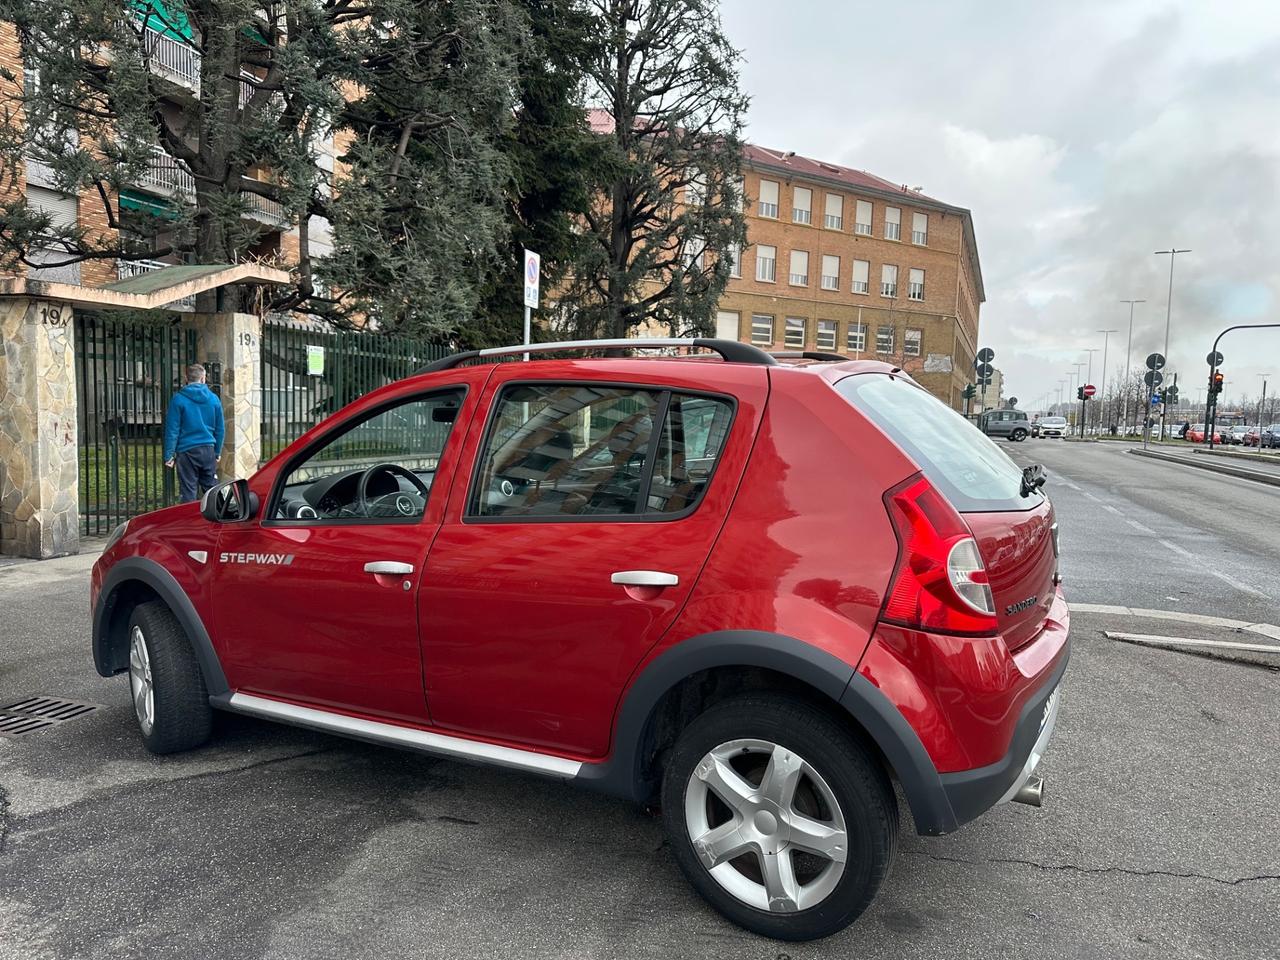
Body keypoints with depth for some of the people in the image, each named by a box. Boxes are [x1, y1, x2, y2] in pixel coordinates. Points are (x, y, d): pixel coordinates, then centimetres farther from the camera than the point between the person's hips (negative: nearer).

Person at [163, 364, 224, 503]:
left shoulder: (178, 399, -5)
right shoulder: (214, 398, 3)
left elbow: (172, 429, -6)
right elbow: (220, 428, 8)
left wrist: (169, 455, -2)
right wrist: (217, 452, 17)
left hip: (187, 451, -2)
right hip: (208, 450, 3)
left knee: (189, 493, 1)